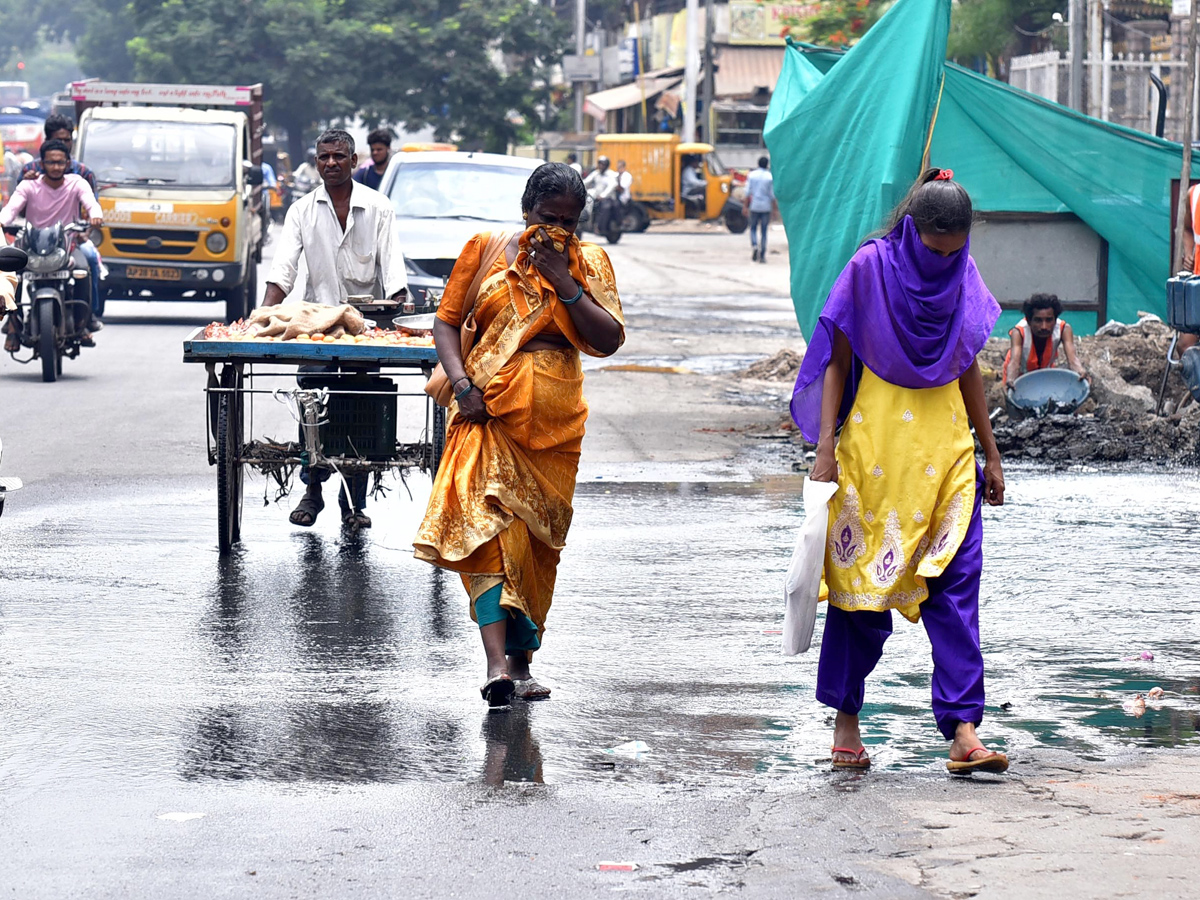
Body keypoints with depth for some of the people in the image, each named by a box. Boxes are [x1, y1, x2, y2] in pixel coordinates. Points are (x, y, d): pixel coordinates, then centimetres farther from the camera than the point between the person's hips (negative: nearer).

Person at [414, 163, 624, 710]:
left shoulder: (588, 262, 8)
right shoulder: (487, 250, 6)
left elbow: (609, 341, -1)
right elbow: (446, 321, 6)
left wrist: (565, 284, -9)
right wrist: (462, 386, -9)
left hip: (555, 413, 2)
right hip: (490, 407, -2)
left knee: (536, 536, 6)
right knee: (485, 520, -18)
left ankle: (521, 659, 19)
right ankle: (497, 662, -25)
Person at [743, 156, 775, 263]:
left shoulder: (751, 175, 0)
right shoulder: (770, 177, -4)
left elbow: (748, 192, -1)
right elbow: (772, 195, -4)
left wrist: (745, 206, 4)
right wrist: (774, 209, 4)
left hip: (754, 206, 1)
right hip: (766, 206, -1)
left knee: (753, 228, 14)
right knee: (764, 231, 5)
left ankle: (754, 245, -13)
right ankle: (762, 255, 3)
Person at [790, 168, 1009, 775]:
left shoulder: (963, 276, 5)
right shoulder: (870, 269, -7)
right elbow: (837, 362, -4)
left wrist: (990, 451, 15)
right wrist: (825, 446, -11)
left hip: (945, 445, 3)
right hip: (875, 445, -3)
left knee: (956, 586, -7)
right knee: (861, 581, 4)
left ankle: (962, 729, -11)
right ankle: (845, 718, 20)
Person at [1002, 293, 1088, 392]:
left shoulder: (1063, 329, -32)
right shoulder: (1019, 332, -38)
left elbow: (1071, 357, -46)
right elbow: (1014, 361, -53)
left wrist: (1080, 370, -72)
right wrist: (1010, 380, -78)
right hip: (1020, 376, -2)